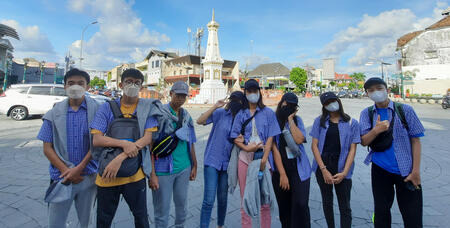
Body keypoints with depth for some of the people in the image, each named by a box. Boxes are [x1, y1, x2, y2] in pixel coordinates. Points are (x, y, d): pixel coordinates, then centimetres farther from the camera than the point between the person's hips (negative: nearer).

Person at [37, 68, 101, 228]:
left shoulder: (96, 110, -3)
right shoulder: (54, 114, 2)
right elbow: (47, 148, 2)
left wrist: (79, 168, -13)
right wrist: (66, 172, -9)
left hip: (88, 177, -1)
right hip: (62, 177, 1)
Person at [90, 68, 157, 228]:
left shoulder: (147, 107, -2)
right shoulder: (107, 108, 0)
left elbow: (148, 138, -10)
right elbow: (96, 139, -7)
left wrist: (120, 158, -20)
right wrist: (124, 144, -24)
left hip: (135, 174, -1)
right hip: (107, 173, 1)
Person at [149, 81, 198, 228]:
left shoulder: (187, 116, 8)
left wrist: (194, 166, 15)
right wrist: (152, 174, -14)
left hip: (184, 168, 5)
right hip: (164, 169, -5)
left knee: (182, 204, 18)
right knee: (162, 210, 7)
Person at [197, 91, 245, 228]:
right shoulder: (221, 113, -7)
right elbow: (200, 121, -14)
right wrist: (215, 107, -19)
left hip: (227, 163, 3)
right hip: (212, 160, -3)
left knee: (223, 198, 15)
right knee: (209, 200, -6)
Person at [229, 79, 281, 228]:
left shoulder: (268, 113, 5)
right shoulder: (241, 114, 10)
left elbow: (270, 137, -1)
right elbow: (235, 137, 6)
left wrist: (264, 159, -11)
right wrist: (246, 147, -13)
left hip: (263, 157, -1)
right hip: (245, 158, 1)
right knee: (245, 198, 7)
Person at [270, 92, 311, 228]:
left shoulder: (297, 120, 6)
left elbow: (299, 140, -13)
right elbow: (274, 149, -8)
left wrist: (290, 119, -9)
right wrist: (282, 174, -11)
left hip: (299, 169, 1)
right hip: (280, 170, -1)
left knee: (301, 205, -8)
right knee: (284, 207, 11)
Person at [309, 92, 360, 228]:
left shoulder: (352, 123, 2)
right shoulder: (319, 121, 4)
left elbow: (352, 149, -1)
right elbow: (314, 145, -2)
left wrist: (344, 172, -11)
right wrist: (324, 170, -10)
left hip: (341, 167, -1)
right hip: (322, 166, 1)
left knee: (345, 207, 4)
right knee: (327, 202, 15)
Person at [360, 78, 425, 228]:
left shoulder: (405, 110, -2)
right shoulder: (366, 114, 3)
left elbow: (415, 140, -2)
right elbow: (364, 142, -2)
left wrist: (416, 171, -7)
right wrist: (376, 130, -22)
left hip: (406, 170, -1)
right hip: (380, 170, 1)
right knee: (381, 211, 15)